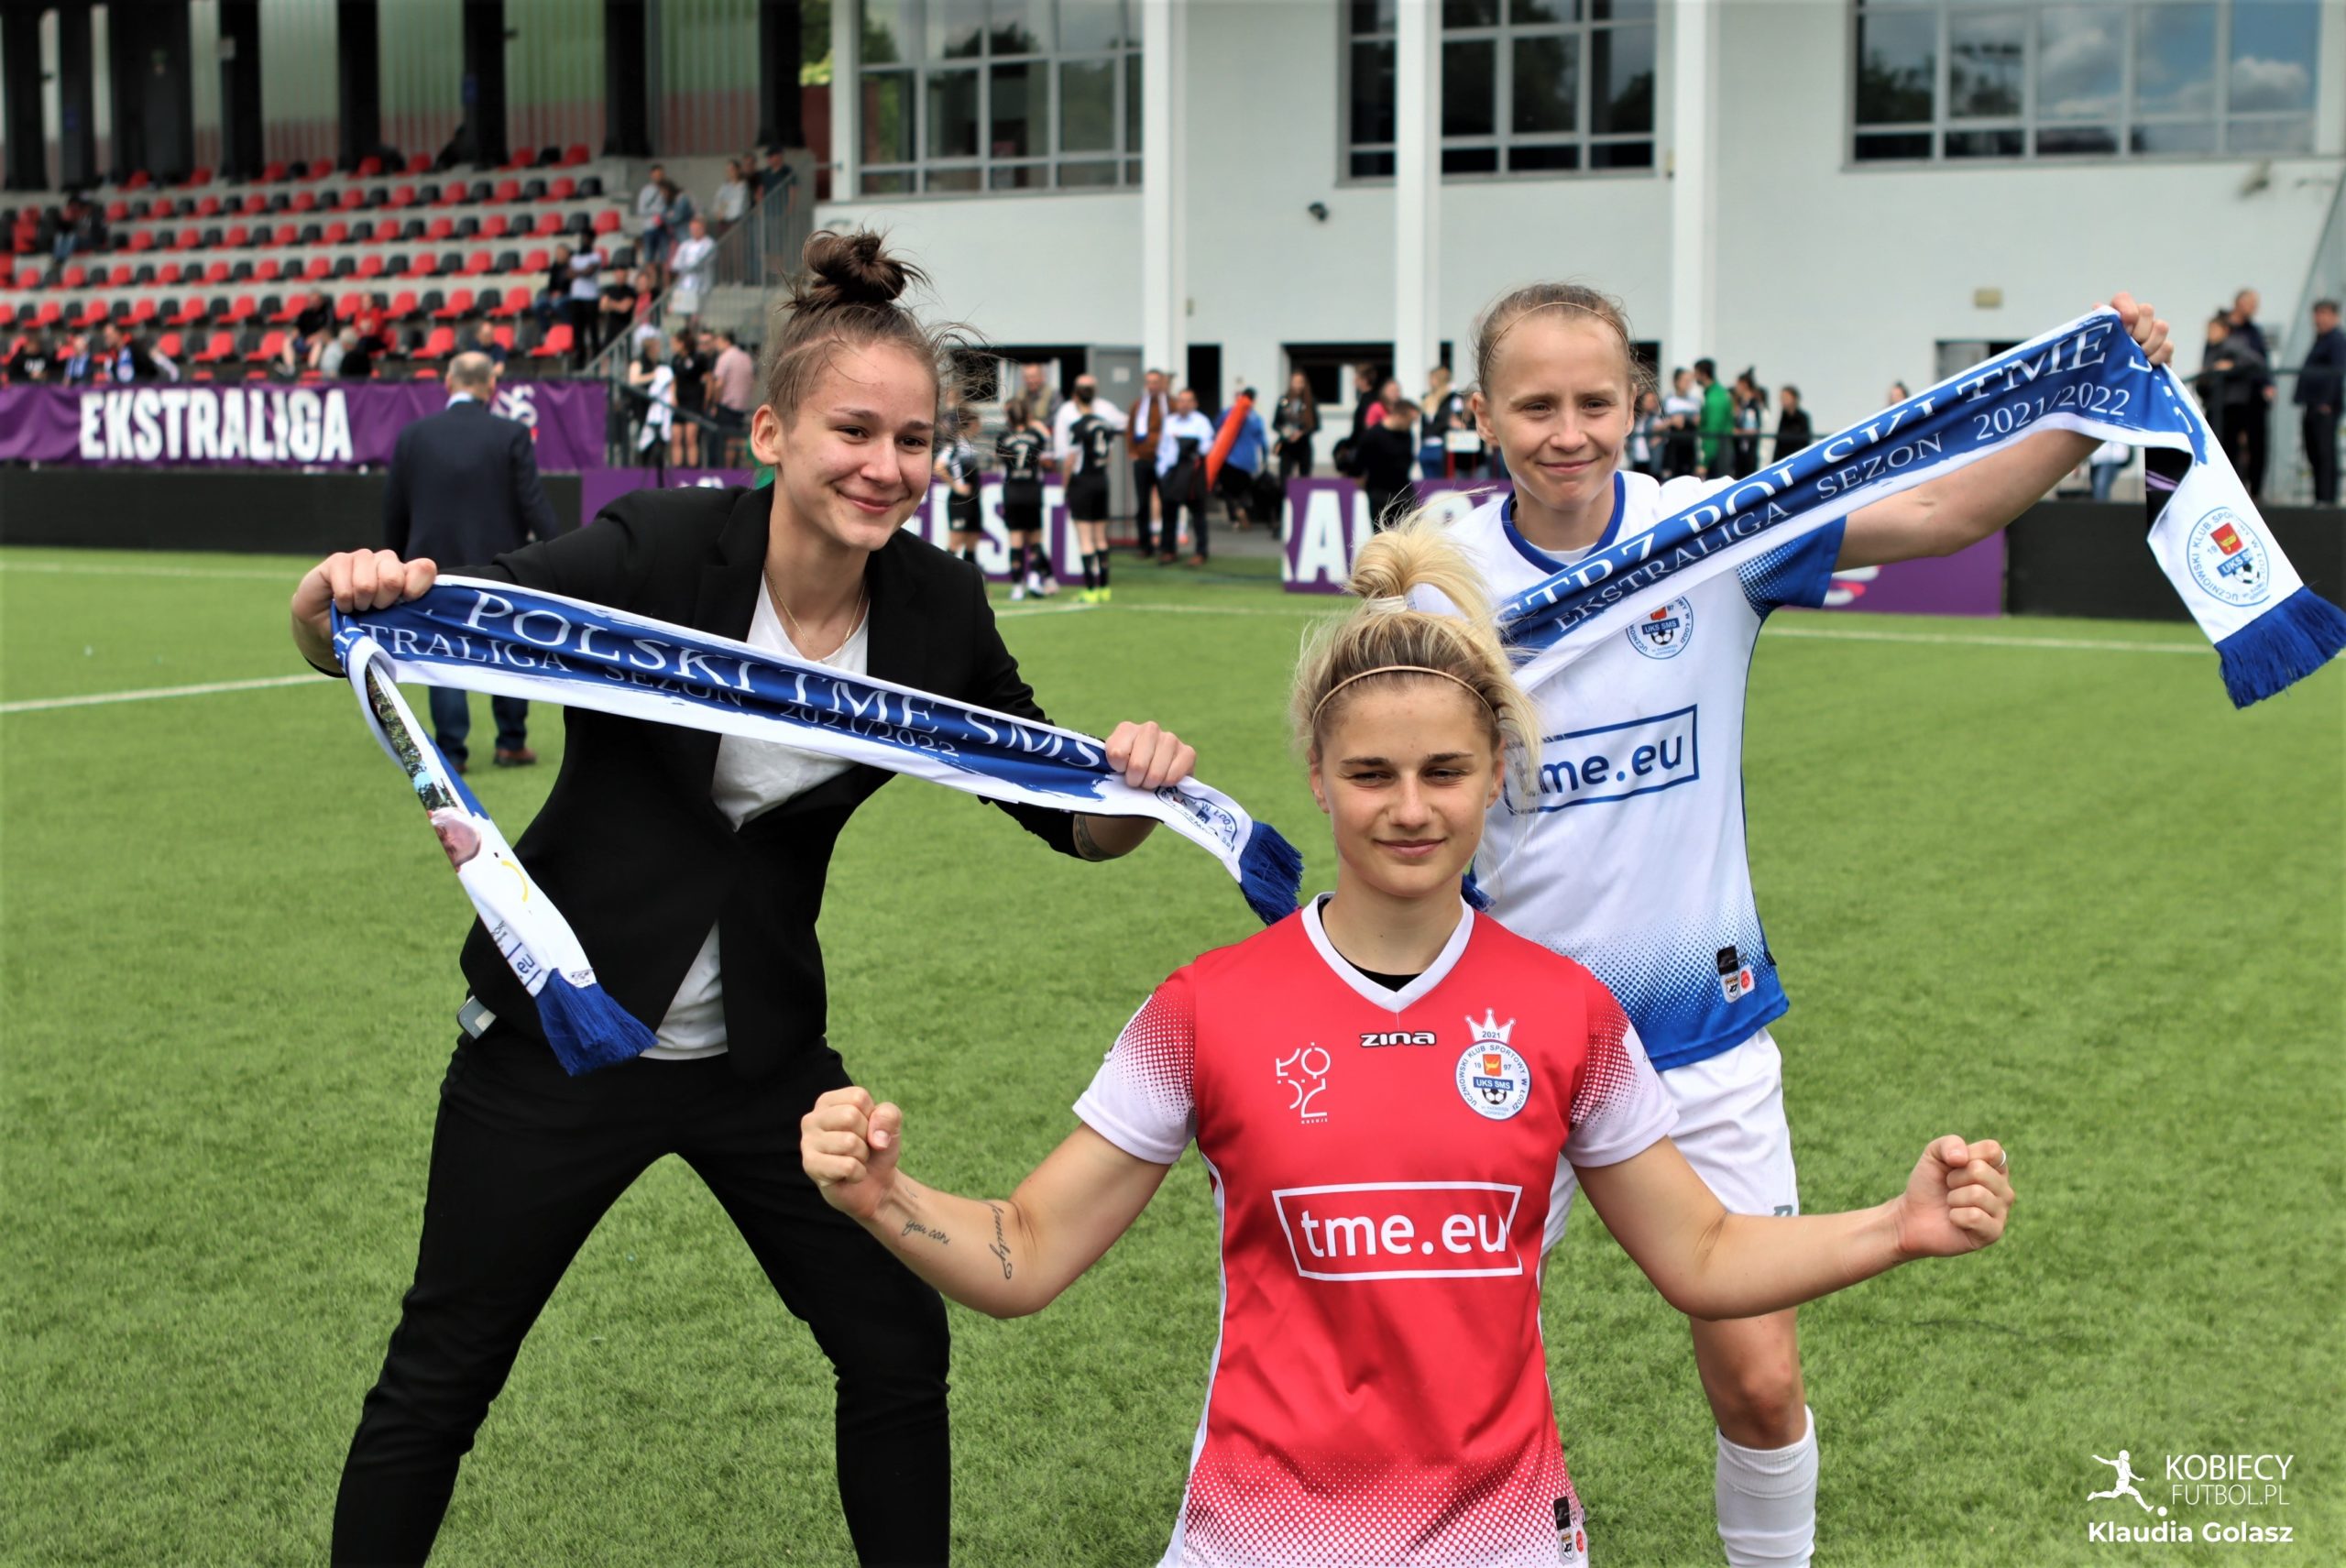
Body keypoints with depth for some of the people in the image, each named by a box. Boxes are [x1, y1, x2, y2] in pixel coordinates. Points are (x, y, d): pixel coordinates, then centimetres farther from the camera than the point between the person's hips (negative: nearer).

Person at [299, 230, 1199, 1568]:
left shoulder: (937, 613, -8)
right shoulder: (655, 553, -20)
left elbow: (1070, 820, -1)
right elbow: (341, 636, -20)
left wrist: (1136, 779, -24)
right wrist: (349, 595, -43)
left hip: (761, 1047, 4)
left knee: (900, 1346, 7)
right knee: (441, 1378, 8)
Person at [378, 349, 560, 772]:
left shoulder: (413, 435, 0)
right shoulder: (511, 435, -8)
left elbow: (394, 510, 5)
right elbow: (533, 501, -9)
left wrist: (396, 561, 17)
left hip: (435, 563, 1)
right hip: (500, 563, -1)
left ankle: (450, 750, 5)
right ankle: (511, 742, 20)